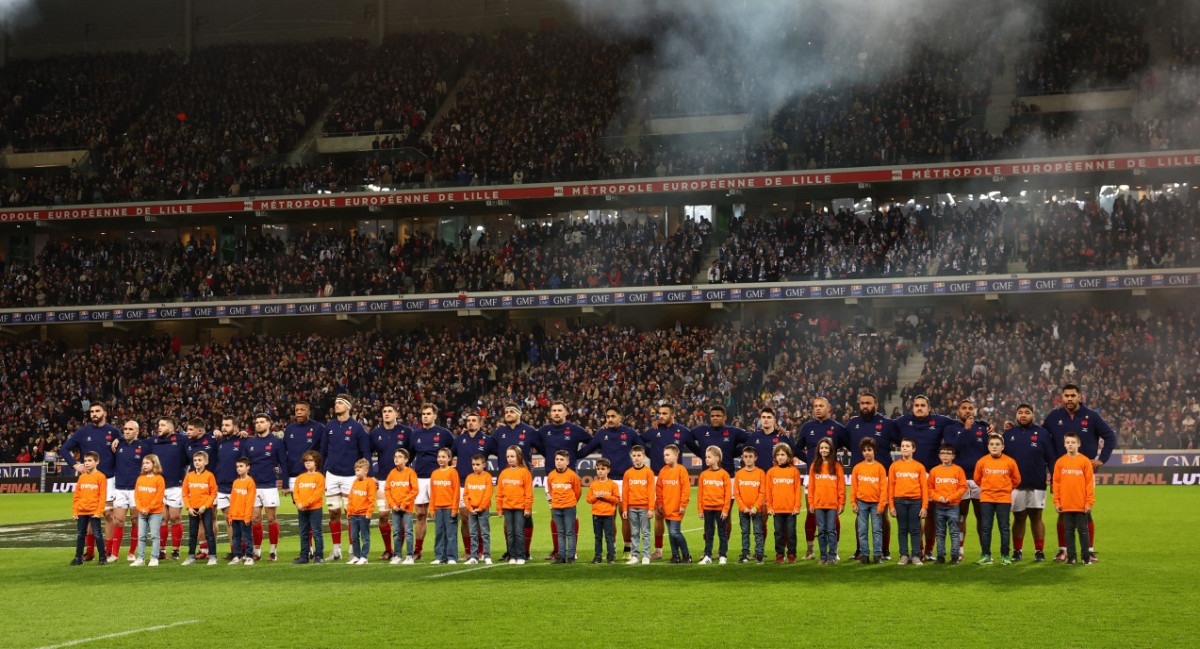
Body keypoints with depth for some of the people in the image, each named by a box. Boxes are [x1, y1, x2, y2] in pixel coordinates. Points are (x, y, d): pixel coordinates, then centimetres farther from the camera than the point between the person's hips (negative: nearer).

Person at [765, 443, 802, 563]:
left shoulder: (794, 471, 2)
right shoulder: (771, 472, 6)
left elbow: (798, 489, 1)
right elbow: (768, 491, 7)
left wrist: (797, 506, -5)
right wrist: (769, 507, 1)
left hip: (791, 508, -2)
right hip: (776, 509, 2)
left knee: (791, 532, 1)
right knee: (778, 533, 6)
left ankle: (791, 555, 8)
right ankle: (779, 555, 12)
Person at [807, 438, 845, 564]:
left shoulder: (836, 465, 2)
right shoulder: (814, 466, 9)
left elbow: (841, 486, 1)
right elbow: (811, 485, 9)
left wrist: (841, 504, -4)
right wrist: (811, 502, 2)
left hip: (832, 503, -2)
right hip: (818, 504, 3)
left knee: (831, 530, -2)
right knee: (821, 530, 5)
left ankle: (832, 556, 1)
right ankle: (823, 556, 10)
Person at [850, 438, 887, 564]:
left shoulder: (880, 467, 1)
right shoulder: (857, 467, 6)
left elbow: (883, 487, -1)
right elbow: (853, 486, 8)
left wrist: (881, 504, -7)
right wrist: (853, 503, 0)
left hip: (876, 503, -2)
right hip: (862, 503, 2)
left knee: (877, 530, -1)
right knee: (862, 530, 2)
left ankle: (878, 555, 2)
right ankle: (864, 555, 6)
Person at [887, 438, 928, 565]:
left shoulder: (919, 466, 6)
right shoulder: (894, 466, 8)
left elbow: (924, 487, 4)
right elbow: (890, 486, 7)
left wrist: (925, 506, -2)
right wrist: (891, 505, 0)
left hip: (915, 501, -1)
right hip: (899, 501, 1)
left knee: (915, 530, -1)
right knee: (903, 530, 4)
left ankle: (916, 556, 3)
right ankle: (904, 556, 7)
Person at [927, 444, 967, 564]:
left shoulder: (958, 470, 2)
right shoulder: (934, 471, 8)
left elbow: (963, 487, -2)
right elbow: (930, 488, 8)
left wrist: (951, 498, -11)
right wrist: (937, 497, -9)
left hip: (953, 506, -2)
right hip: (938, 507, 2)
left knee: (954, 532, -3)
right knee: (940, 533, 6)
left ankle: (955, 555, 0)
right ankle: (940, 556, 10)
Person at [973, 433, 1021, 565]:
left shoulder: (1009, 462, -2)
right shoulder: (982, 462, 0)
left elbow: (1016, 479, 11)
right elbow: (977, 479, 15)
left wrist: (1007, 489, 11)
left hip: (1004, 499, -1)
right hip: (986, 499, 1)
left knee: (1004, 528, 2)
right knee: (986, 528, 3)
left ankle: (1005, 556, 9)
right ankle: (986, 555, 9)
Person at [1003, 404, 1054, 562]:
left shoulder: (1042, 433, 5)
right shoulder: (1009, 434, 10)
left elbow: (1051, 458, 3)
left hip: (1037, 485, -2)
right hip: (1015, 485, 2)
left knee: (1036, 518, 1)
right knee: (1018, 518, 5)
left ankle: (1039, 551, 7)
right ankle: (1017, 551, 12)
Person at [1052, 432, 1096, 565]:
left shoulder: (1085, 461, -3)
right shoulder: (1060, 462, 4)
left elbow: (1089, 483, -2)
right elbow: (1056, 483, 6)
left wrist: (1089, 502, -6)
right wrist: (1057, 502, 2)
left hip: (1081, 504, -2)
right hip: (1066, 504, 2)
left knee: (1082, 529, 4)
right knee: (1069, 530, 8)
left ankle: (1085, 556, 12)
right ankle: (1070, 556, 14)